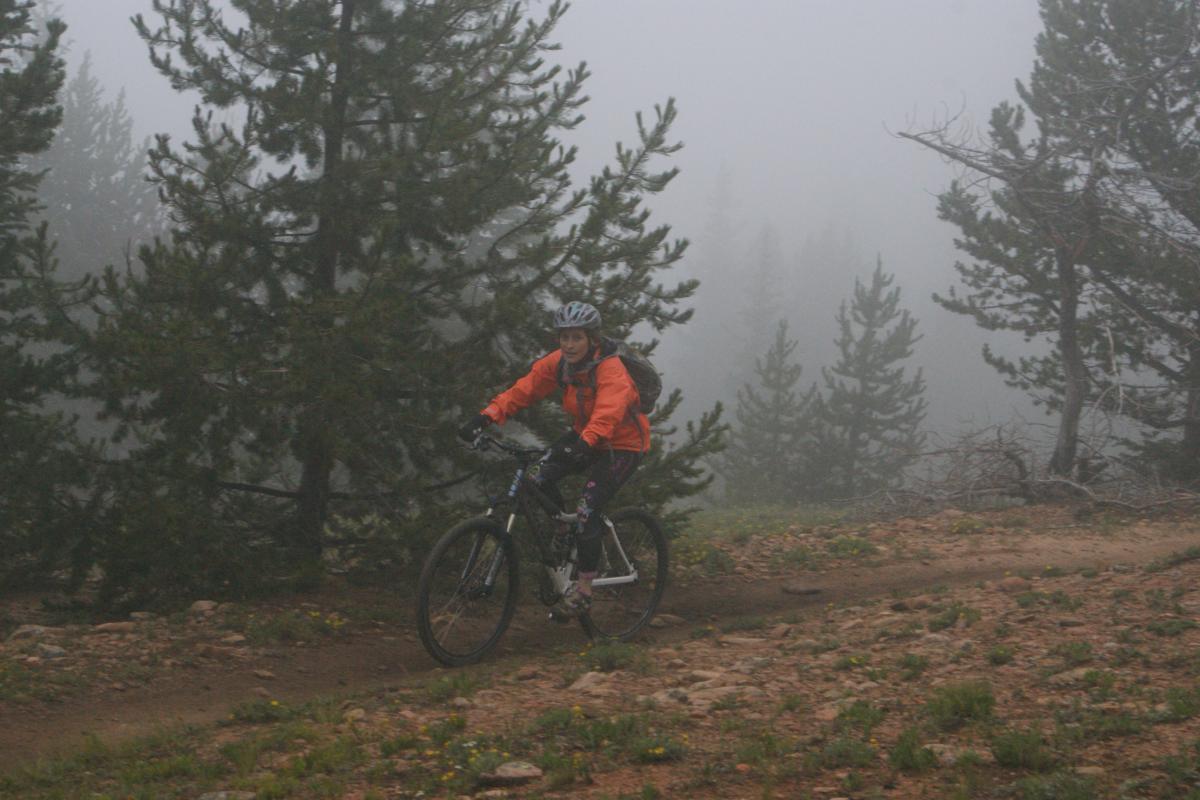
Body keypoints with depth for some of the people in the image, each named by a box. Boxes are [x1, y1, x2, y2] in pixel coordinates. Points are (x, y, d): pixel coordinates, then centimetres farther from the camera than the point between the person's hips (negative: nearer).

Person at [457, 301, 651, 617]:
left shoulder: (611, 371, -29)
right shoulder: (558, 363, -10)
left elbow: (608, 412, -46)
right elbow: (524, 389, -18)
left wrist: (585, 443, -64)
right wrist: (487, 416, -33)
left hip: (622, 445, -6)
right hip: (584, 435, 6)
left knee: (587, 510, -18)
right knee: (540, 479, -15)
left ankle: (583, 589, -2)